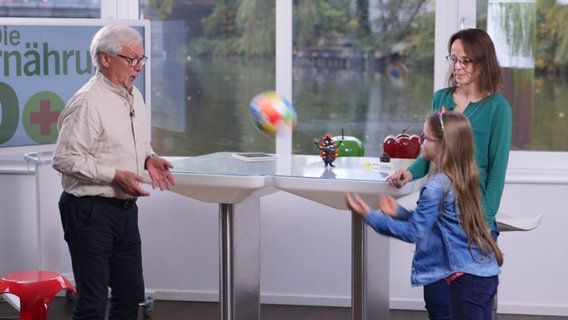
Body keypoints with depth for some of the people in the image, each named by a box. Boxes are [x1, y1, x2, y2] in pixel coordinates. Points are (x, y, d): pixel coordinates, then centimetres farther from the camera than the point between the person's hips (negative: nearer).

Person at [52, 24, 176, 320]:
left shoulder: (134, 96, 11)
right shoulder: (88, 102, -17)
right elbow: (64, 158, -20)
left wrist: (148, 159, 3)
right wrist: (115, 176, -22)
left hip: (125, 208, 8)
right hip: (90, 211, -8)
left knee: (130, 294, 14)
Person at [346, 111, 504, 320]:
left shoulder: (436, 186, -16)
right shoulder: (462, 179, 11)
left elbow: (413, 232, -13)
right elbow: (430, 222, 19)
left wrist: (369, 215, -11)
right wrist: (398, 212, 12)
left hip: (467, 278, -9)